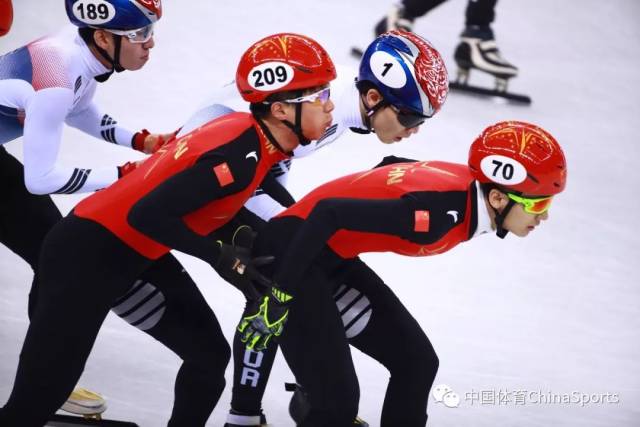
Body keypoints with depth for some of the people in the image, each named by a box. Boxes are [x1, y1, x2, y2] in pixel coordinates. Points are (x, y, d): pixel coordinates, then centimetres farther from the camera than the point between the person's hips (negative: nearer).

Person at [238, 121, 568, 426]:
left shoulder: (468, 186, -3)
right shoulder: (441, 213, -30)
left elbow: (393, 167, 15)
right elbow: (328, 214, -32)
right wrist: (278, 298, -27)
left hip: (333, 258, 10)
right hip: (293, 251, -10)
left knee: (416, 361, 10)